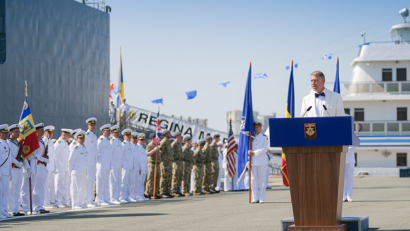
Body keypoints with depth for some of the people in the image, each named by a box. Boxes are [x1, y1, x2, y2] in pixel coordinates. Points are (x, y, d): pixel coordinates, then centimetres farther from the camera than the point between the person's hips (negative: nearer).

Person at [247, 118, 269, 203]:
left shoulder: (264, 138, 5)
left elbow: (264, 149, -7)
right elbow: (249, 151, 14)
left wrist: (254, 152, -12)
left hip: (261, 162, -3)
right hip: (253, 163, 3)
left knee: (262, 180, -3)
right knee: (253, 180, 0)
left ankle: (261, 198, -1)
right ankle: (255, 198, 3)